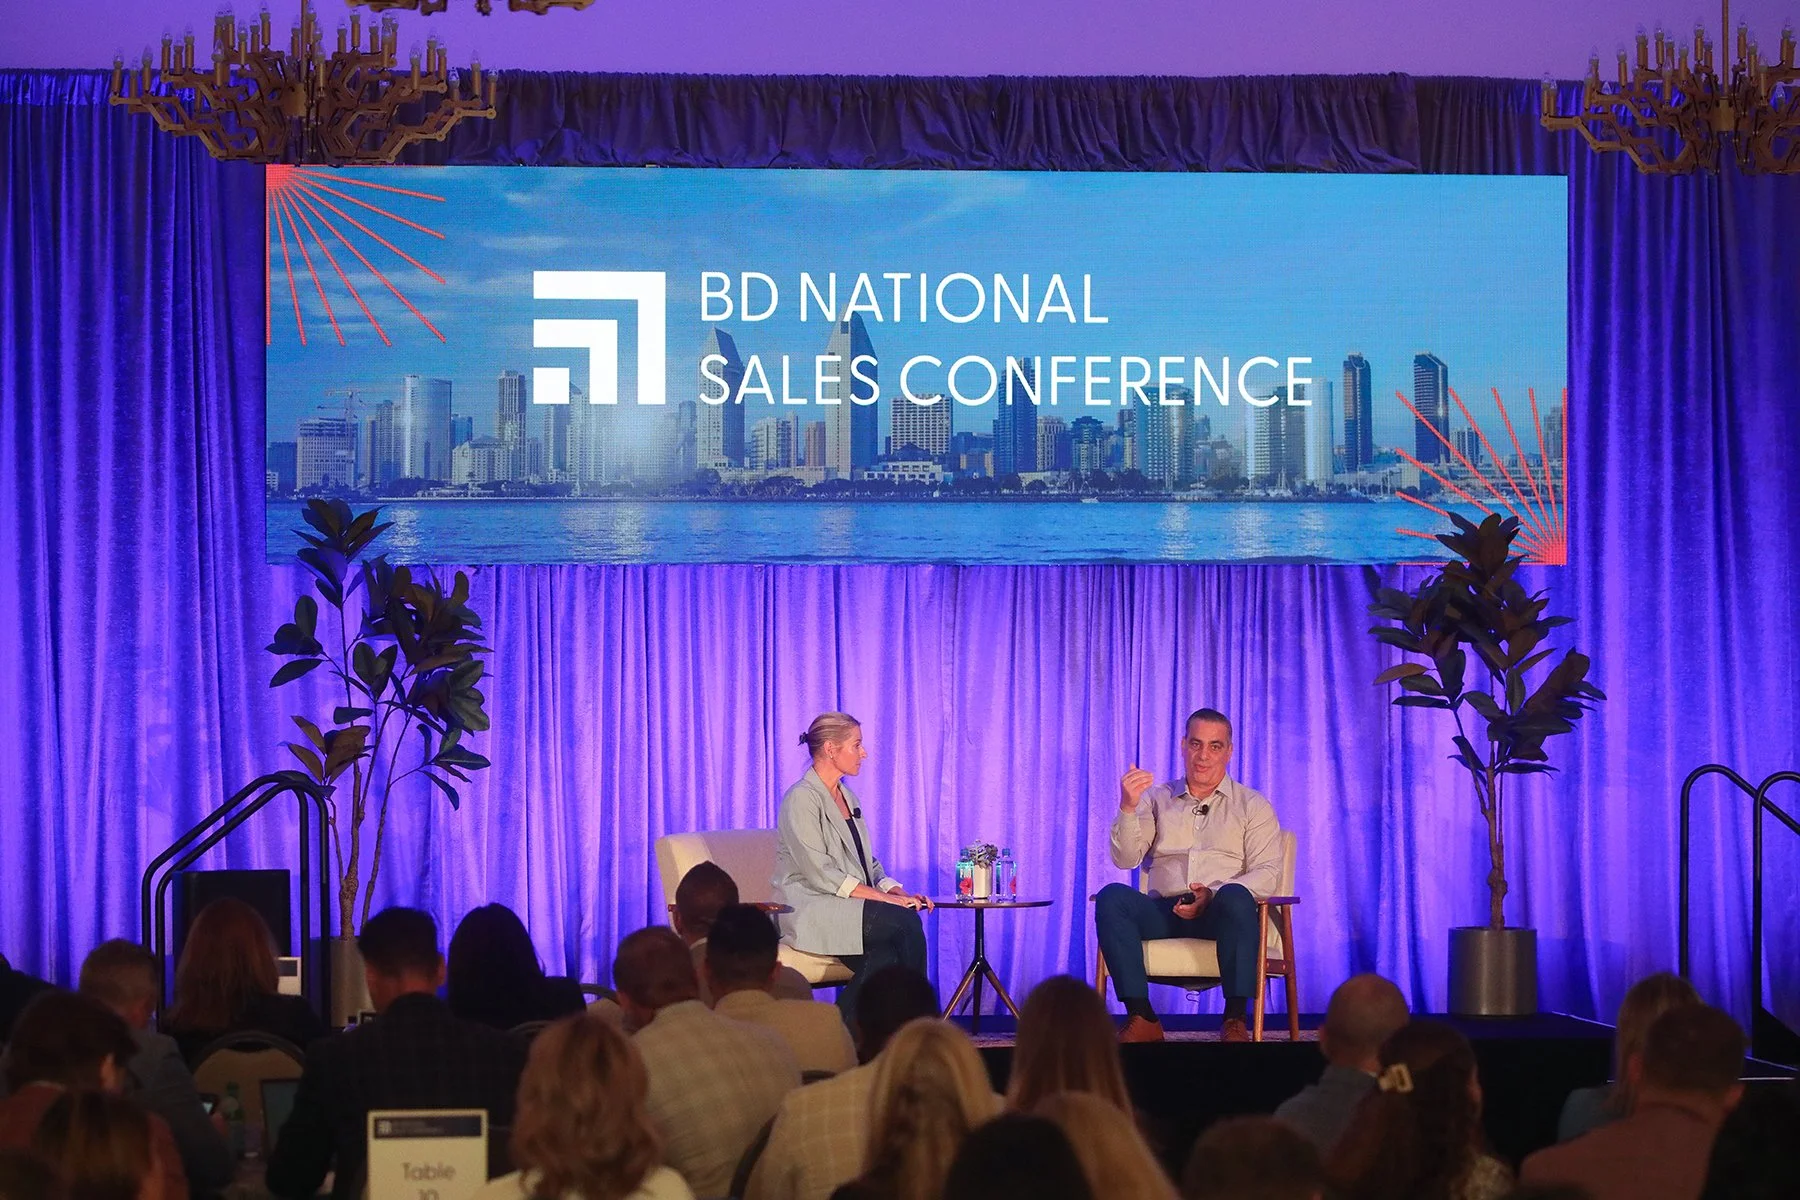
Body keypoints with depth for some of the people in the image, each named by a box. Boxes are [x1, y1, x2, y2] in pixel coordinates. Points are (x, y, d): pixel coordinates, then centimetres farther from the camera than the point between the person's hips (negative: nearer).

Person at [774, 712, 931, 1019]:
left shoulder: (847, 797, 20)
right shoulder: (802, 799, -9)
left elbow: (868, 864, 21)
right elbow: (820, 874, -17)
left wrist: (898, 892, -1)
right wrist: (884, 898, -20)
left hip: (850, 908, 8)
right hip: (811, 911, -8)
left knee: (882, 958, -28)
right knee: (905, 921, -28)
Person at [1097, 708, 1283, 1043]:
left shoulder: (1252, 805, 14)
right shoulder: (1157, 799, 20)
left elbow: (1268, 873, 0)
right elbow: (1125, 859, 8)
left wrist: (1214, 895, -18)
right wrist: (1128, 808, -10)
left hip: (1219, 915, -2)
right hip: (1164, 912, 2)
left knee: (1236, 897, -38)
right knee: (1112, 896, -28)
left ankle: (1236, 1020, -34)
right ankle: (1142, 1018, -30)